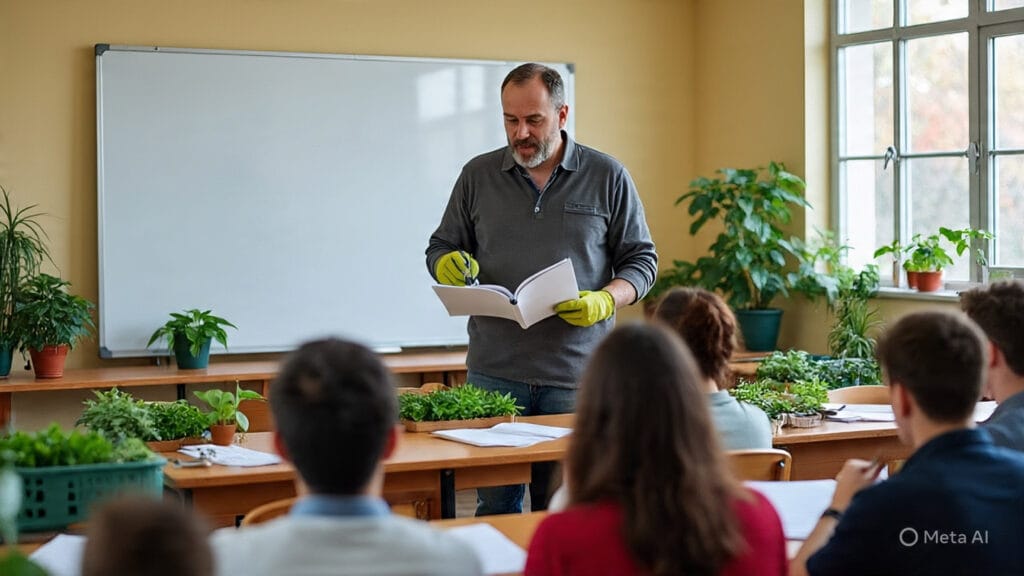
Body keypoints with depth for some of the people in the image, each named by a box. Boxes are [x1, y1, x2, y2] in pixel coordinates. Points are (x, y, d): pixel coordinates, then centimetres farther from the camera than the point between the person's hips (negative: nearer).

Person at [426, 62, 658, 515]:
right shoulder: (478, 175, 10)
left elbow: (641, 260, 8)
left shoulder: (608, 177, 6)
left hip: (576, 376, -1)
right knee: (495, 507, 1)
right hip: (494, 375, 1)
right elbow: (440, 249, 17)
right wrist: (449, 265, -7)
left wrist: (605, 301, -11)